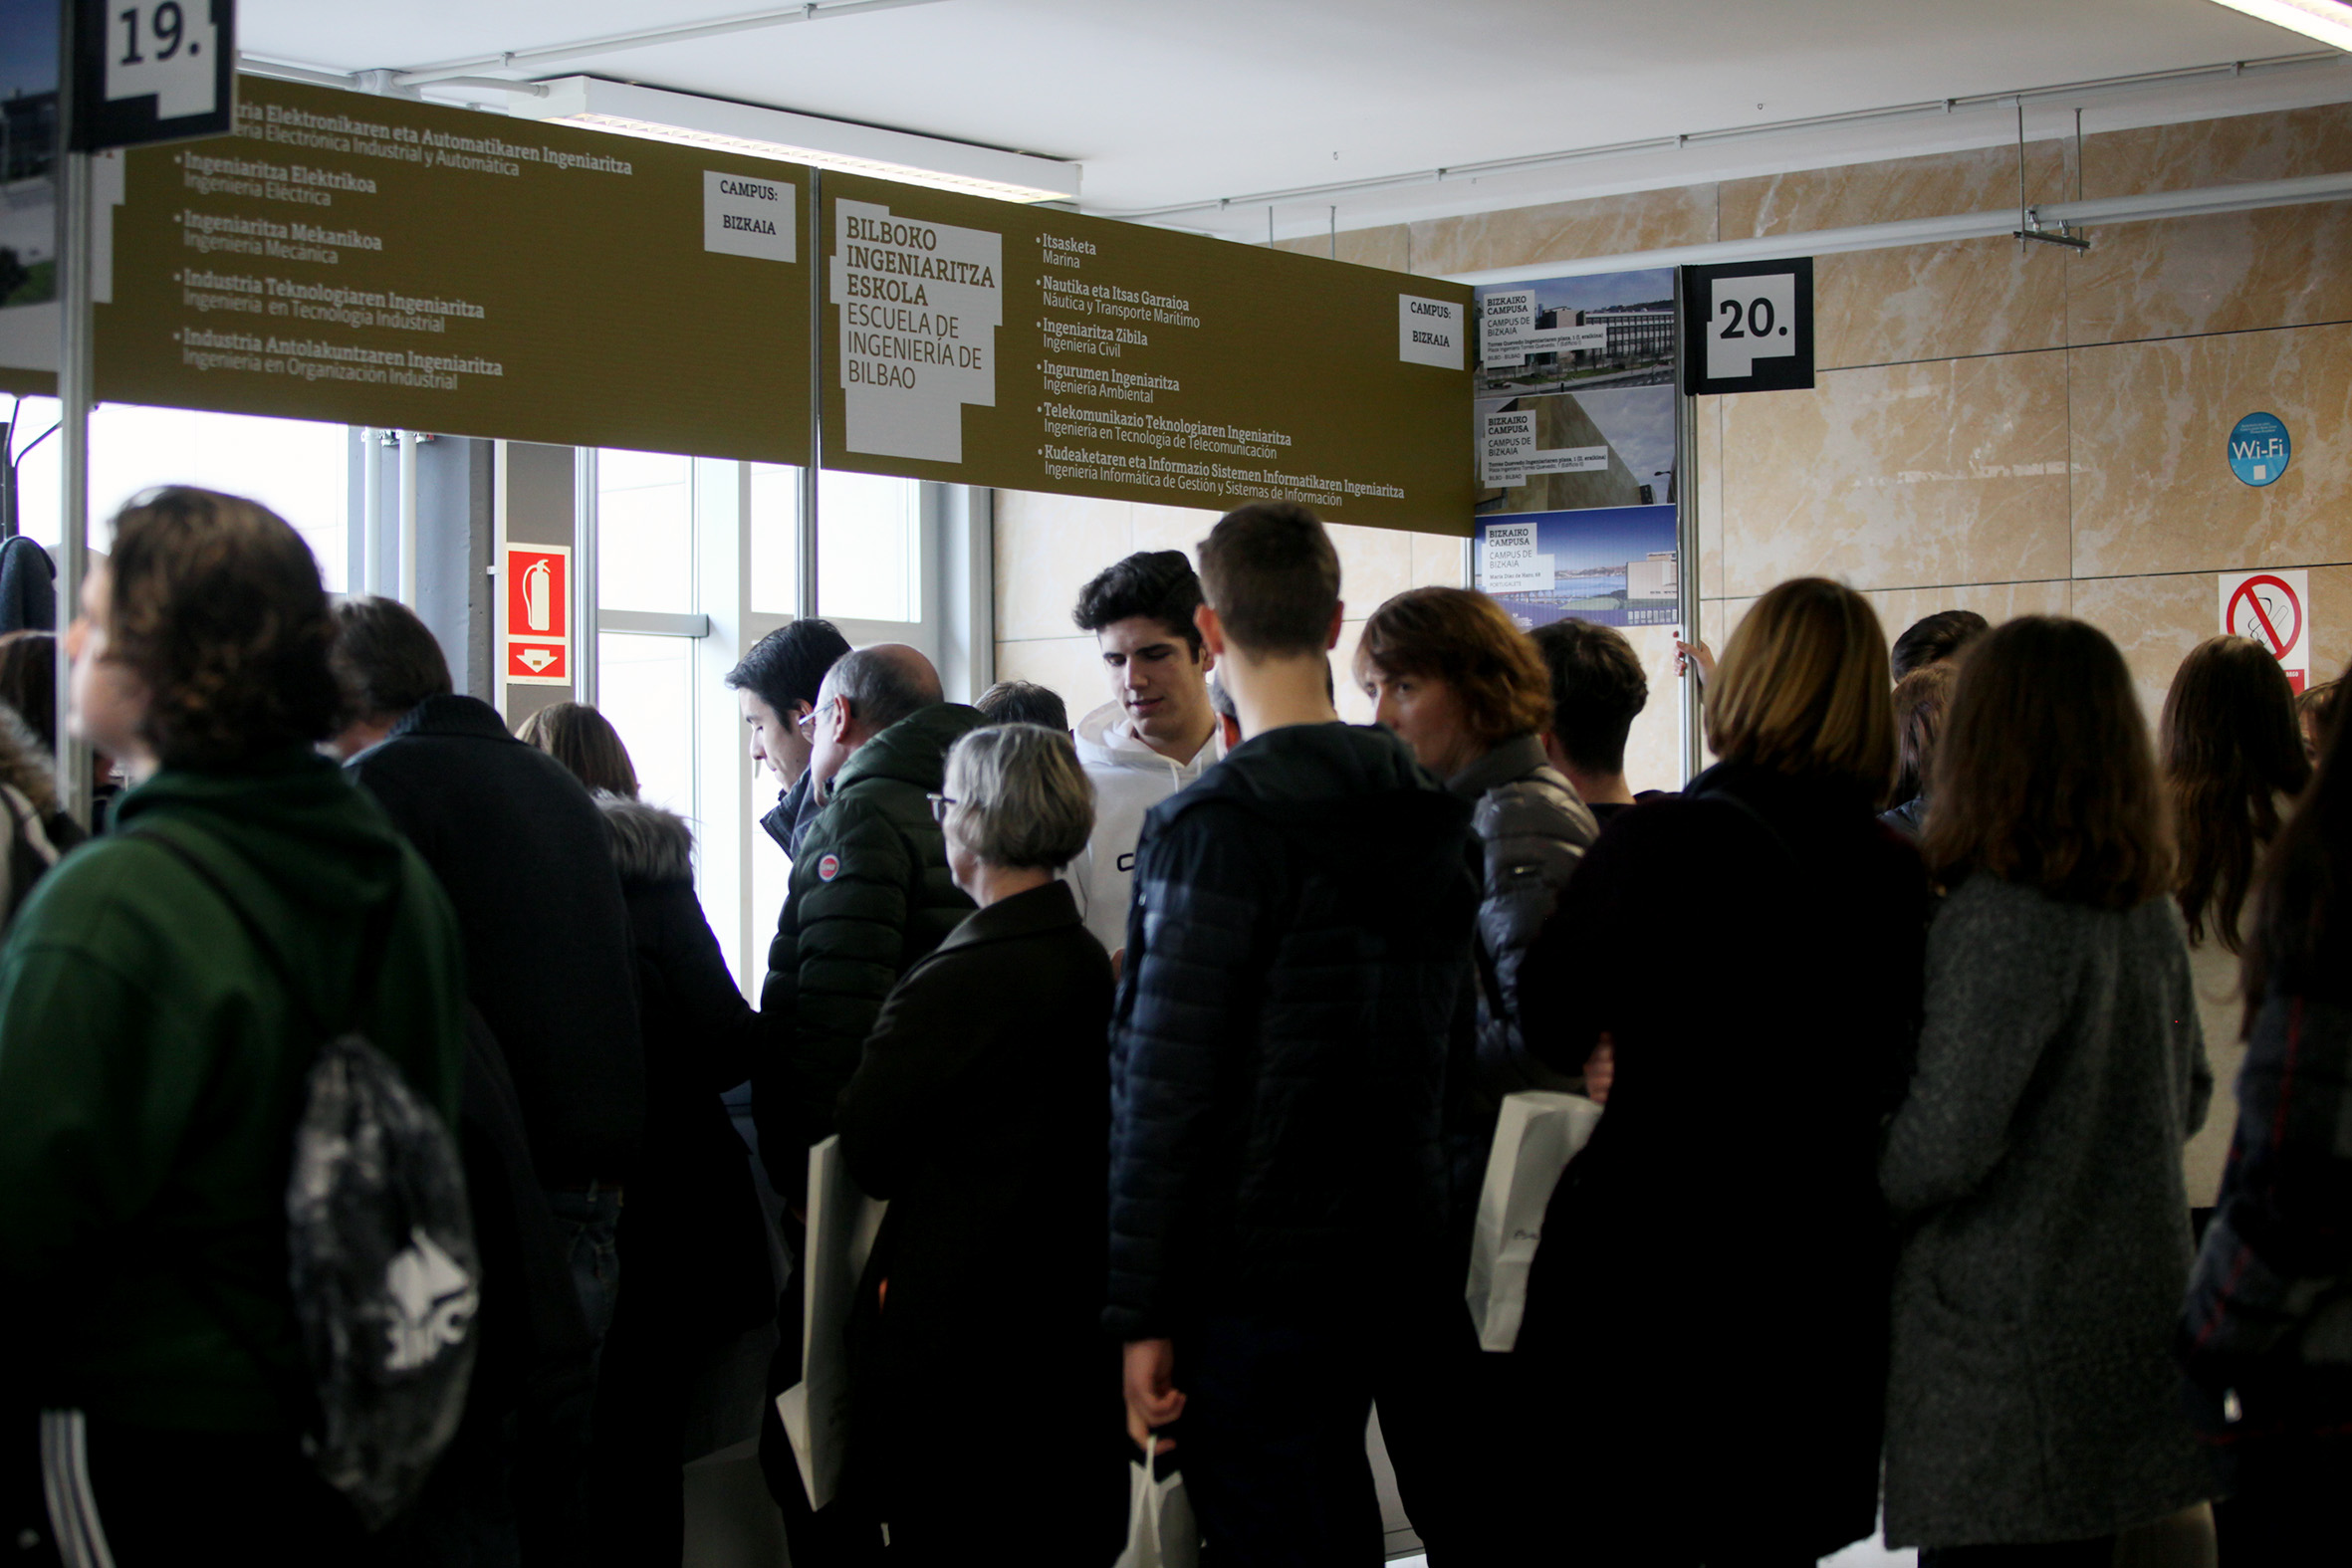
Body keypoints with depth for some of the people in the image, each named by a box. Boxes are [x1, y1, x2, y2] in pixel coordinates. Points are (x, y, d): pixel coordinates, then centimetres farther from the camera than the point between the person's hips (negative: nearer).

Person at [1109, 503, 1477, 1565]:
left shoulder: (1214, 825, -16)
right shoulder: (1432, 817, 8)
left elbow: (1165, 1086, -18)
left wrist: (1139, 1315, -15)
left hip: (1255, 1277, -8)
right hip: (1396, 1257, 8)